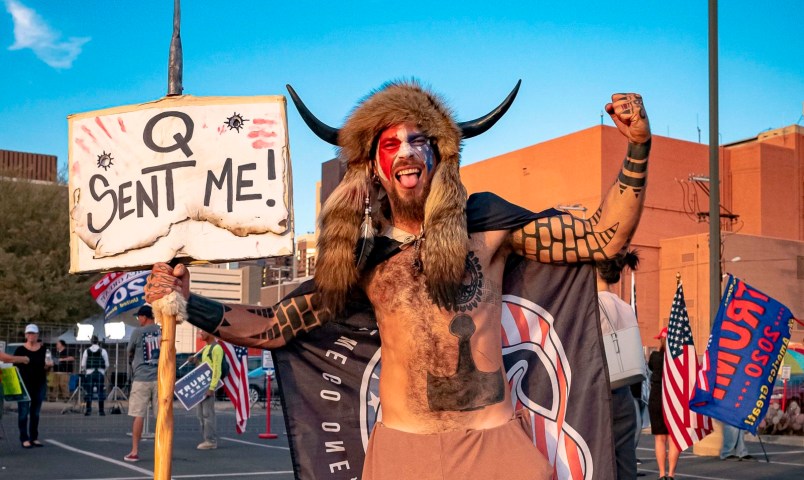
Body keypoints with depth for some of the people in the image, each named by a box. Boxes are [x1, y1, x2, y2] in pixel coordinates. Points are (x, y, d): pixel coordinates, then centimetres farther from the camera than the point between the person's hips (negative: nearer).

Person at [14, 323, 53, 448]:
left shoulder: (43, 350, 6)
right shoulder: (20, 350, -2)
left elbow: (46, 368, 11)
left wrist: (48, 365, -10)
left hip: (40, 385, 3)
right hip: (24, 385, -3)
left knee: (36, 412, 8)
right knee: (24, 412, -3)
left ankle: (34, 438, 13)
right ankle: (24, 439, 1)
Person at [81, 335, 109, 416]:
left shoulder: (87, 351, 2)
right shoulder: (102, 351, 0)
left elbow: (83, 365, 4)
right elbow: (107, 364, 1)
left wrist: (84, 370, 23)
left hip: (89, 373, 1)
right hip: (100, 373, -1)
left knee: (89, 393, 4)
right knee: (100, 392, 2)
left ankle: (88, 410, 2)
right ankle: (101, 410, 1)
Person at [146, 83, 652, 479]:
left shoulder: (487, 222, 1)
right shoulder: (361, 254, 5)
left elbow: (605, 239, 2)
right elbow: (274, 327, 7)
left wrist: (639, 148, -8)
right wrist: (187, 301, -5)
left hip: (495, 438, -1)